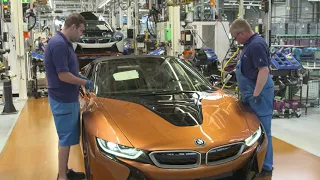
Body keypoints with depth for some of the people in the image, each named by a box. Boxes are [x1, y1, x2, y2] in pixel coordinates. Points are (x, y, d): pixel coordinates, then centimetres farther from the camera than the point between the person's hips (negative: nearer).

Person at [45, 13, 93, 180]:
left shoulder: (65, 43, 10)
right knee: (66, 137, -1)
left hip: (69, 98, 10)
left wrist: (81, 78, 10)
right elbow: (63, 75, -24)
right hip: (63, 100, -10)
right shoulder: (58, 44, -21)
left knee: (68, 136, 17)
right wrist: (85, 82, -12)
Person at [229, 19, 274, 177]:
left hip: (258, 93, -11)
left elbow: (264, 71, -25)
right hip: (250, 92, 11)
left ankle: (265, 167, 5)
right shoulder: (250, 44, 14)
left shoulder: (256, 45, -19)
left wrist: (256, 94, -24)